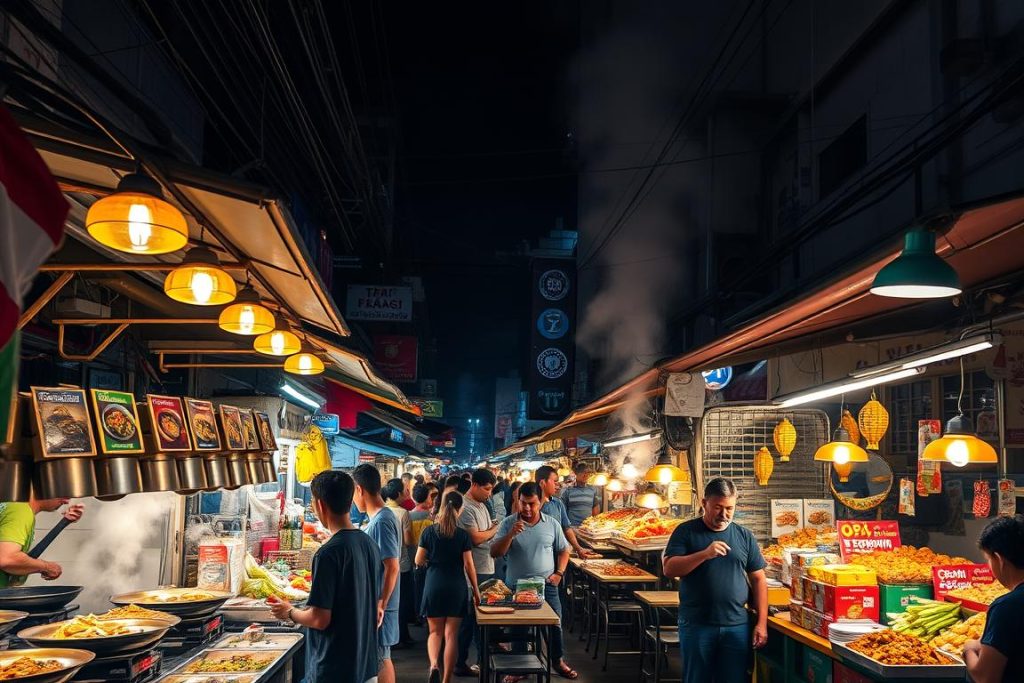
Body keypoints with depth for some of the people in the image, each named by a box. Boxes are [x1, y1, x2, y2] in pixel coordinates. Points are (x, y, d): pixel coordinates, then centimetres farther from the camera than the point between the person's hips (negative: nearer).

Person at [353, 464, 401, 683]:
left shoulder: (381, 521, -20)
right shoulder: (378, 518, 9)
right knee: (382, 658, 16)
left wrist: (380, 606, -22)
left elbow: (392, 568, -24)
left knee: (379, 660, -1)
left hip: (378, 605, -9)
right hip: (372, 602, 9)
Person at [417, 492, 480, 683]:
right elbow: (469, 565, -4)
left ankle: (433, 665, -11)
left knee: (435, 631, 14)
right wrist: (476, 590, 5)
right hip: (456, 587, 0)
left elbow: (418, 561, -1)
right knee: (451, 634, 6)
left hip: (433, 585, 1)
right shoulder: (463, 535, -5)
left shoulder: (429, 531, -3)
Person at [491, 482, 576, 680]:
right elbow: (494, 553, -12)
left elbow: (563, 550, 11)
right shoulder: (508, 523, -6)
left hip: (547, 585, 2)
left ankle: (558, 662, 30)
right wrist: (511, 534, -25)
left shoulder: (552, 523, 0)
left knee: (555, 624, 8)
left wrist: (559, 573, -2)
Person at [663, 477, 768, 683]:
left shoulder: (744, 536, 8)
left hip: (737, 625, 2)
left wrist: (762, 622, 1)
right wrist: (704, 554, -21)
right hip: (696, 625, -2)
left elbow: (759, 580, 9)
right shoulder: (686, 532, -1)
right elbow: (668, 569, -10)